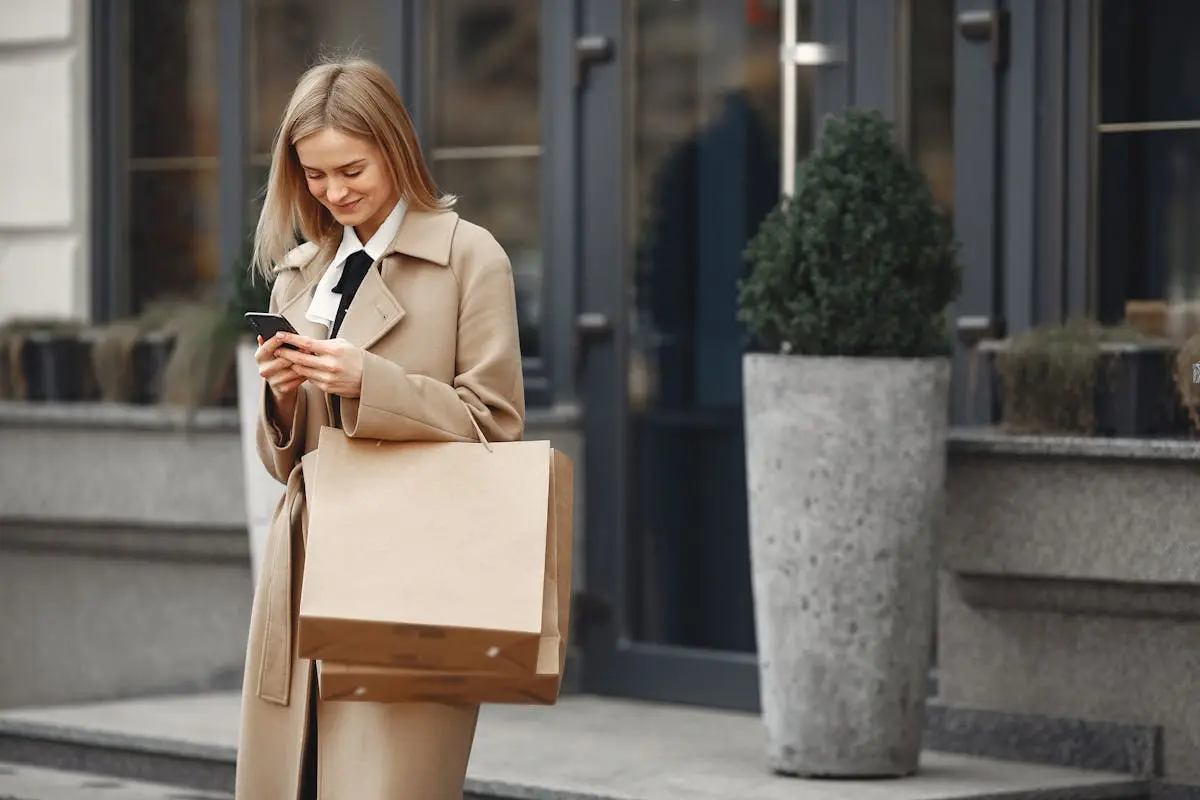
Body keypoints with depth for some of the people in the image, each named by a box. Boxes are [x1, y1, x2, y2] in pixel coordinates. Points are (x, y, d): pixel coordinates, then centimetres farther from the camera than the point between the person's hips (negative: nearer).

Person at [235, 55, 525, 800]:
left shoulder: (469, 256, -1)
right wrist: (283, 396, -3)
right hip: (306, 570, 6)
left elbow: (495, 424, -5)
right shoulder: (298, 273, 16)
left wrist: (368, 381, -15)